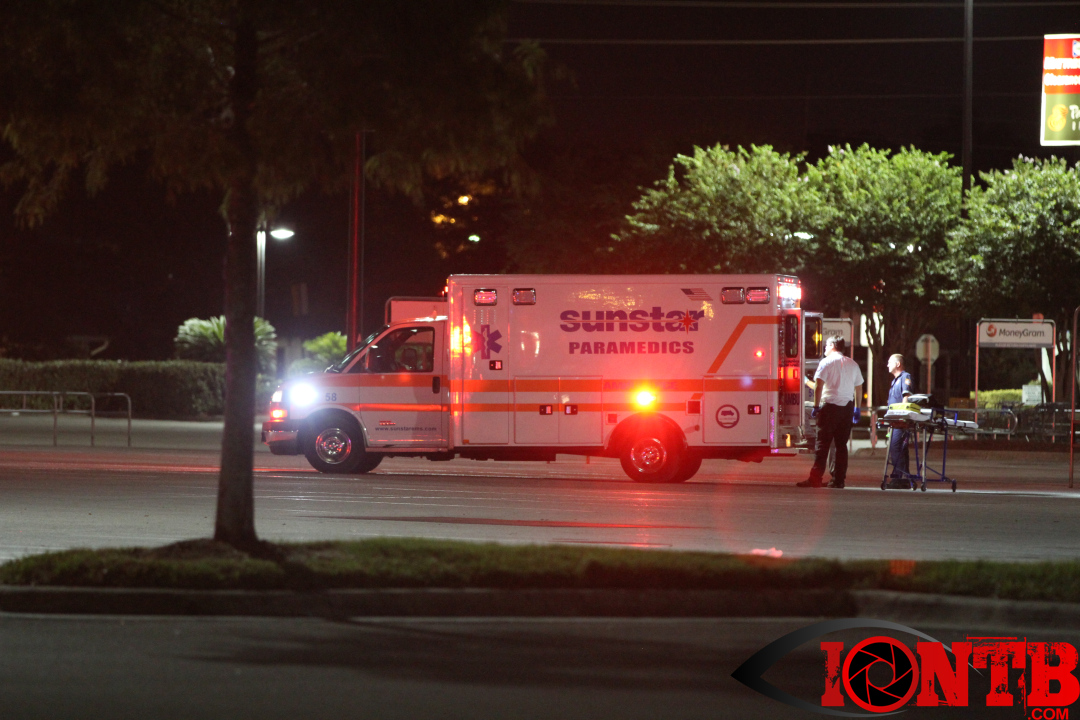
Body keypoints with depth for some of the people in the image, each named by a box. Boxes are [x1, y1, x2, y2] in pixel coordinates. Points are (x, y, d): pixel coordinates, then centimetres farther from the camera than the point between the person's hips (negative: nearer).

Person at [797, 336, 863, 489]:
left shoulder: (826, 362, -4)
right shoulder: (853, 364, 12)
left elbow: (818, 385, -11)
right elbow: (859, 388, 16)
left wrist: (816, 406, -8)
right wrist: (857, 408, 22)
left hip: (830, 406, -5)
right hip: (847, 407, 5)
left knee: (823, 443, -5)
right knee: (841, 444, 8)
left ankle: (815, 478, -11)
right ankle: (839, 479, 6)